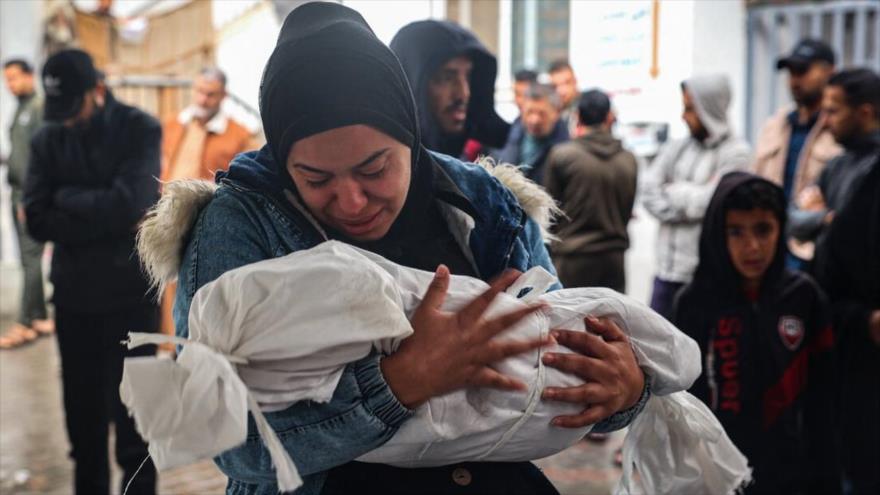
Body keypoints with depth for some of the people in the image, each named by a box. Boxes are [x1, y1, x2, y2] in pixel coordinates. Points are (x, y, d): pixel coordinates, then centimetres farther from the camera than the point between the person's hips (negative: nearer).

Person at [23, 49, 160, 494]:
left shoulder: (140, 130, -6)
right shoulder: (47, 139, 4)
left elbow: (129, 204, -19)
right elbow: (37, 221, -7)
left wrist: (67, 198, -6)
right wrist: (105, 217, -15)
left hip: (130, 296, -3)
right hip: (73, 297, 4)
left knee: (132, 417, 5)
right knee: (83, 417, 14)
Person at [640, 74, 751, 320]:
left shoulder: (735, 152, -5)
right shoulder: (676, 147, 10)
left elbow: (711, 200, -13)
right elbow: (648, 190, 1)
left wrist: (673, 191, 0)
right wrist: (688, 206, -10)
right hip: (669, 266, 5)